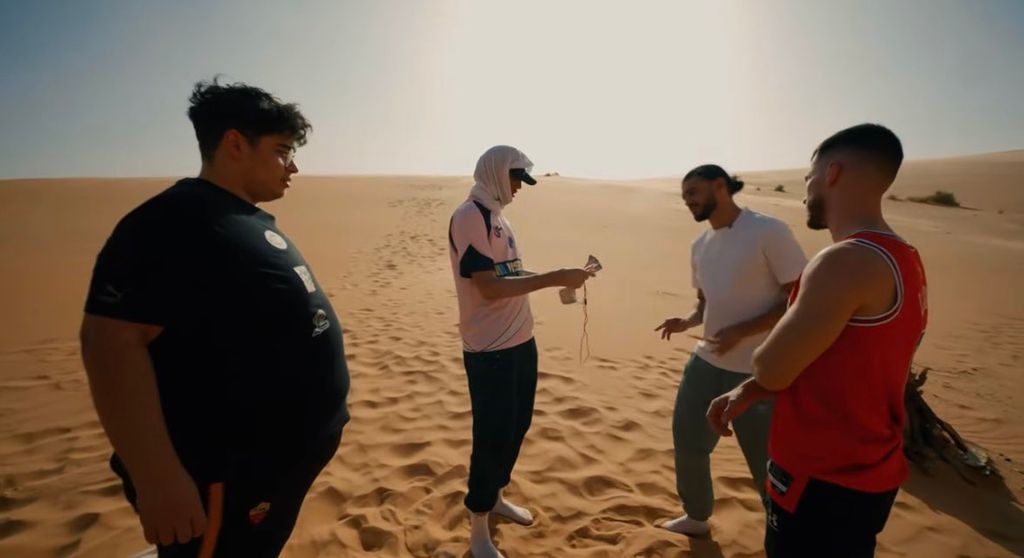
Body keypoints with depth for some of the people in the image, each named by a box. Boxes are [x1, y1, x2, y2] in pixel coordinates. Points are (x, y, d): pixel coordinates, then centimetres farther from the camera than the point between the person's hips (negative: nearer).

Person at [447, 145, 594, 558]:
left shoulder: (497, 216, 12)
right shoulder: (469, 217, -16)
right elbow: (489, 286, -24)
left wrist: (560, 277, 5)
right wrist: (554, 279, -23)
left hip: (521, 342, 9)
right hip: (490, 351, -9)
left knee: (517, 426, 20)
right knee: (492, 436, 2)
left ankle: (497, 497, 42)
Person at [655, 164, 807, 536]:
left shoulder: (768, 232, -14)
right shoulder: (699, 246, 8)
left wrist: (741, 332, -22)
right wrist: (686, 322, -4)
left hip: (759, 371, -7)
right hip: (706, 361, 7)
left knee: (767, 463, 6)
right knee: (687, 441, 16)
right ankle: (696, 517, 41)